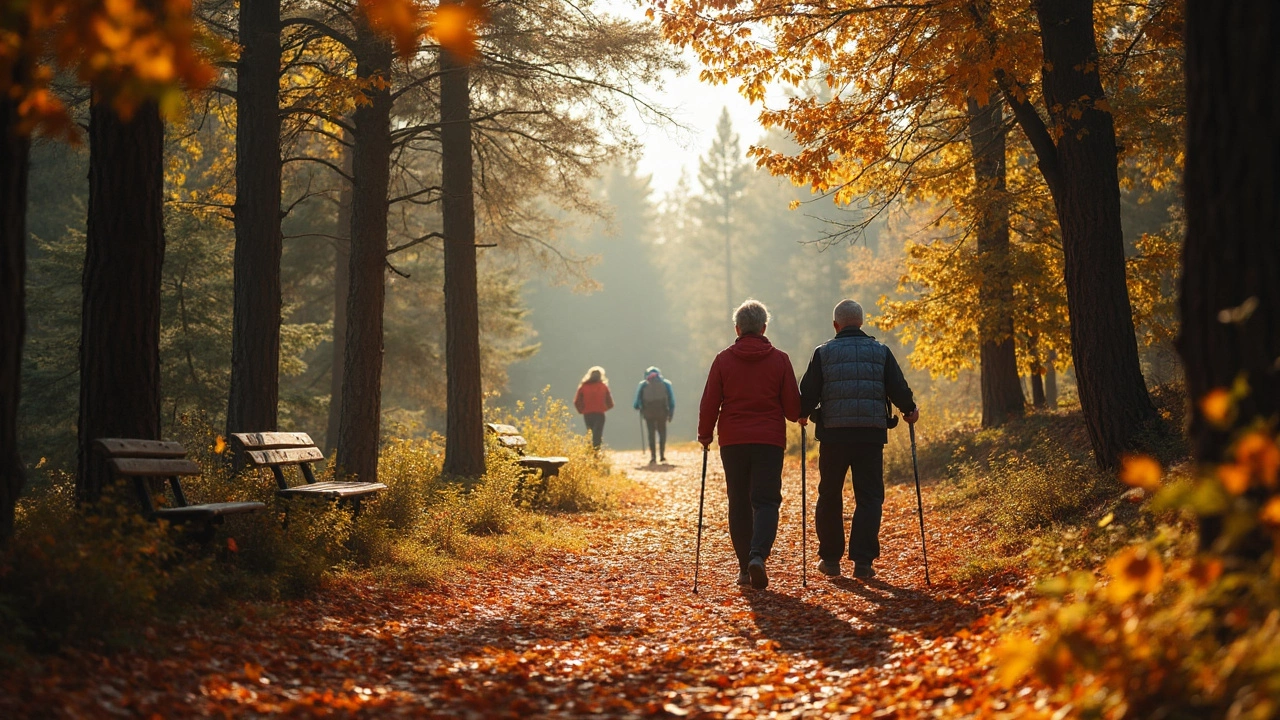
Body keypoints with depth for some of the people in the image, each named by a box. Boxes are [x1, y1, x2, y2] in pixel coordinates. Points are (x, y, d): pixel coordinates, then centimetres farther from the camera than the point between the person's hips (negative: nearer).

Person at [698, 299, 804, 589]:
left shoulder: (723, 359, 2)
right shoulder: (779, 359, 0)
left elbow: (709, 403, 1)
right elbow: (792, 405, 2)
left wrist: (705, 434, 15)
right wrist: (799, 418, 24)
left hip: (732, 441, 1)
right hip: (769, 440, -1)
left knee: (739, 503, 10)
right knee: (766, 501, -2)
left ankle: (744, 568, 11)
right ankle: (758, 555, -24)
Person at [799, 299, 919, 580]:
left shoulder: (823, 352, 2)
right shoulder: (880, 351, 5)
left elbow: (807, 396, 0)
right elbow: (899, 389, 2)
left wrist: (803, 414, 22)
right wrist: (910, 410, 22)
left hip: (833, 434, 0)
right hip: (871, 435, 0)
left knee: (829, 496, 14)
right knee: (869, 497, 5)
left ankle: (830, 558, 20)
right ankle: (863, 561, -3)